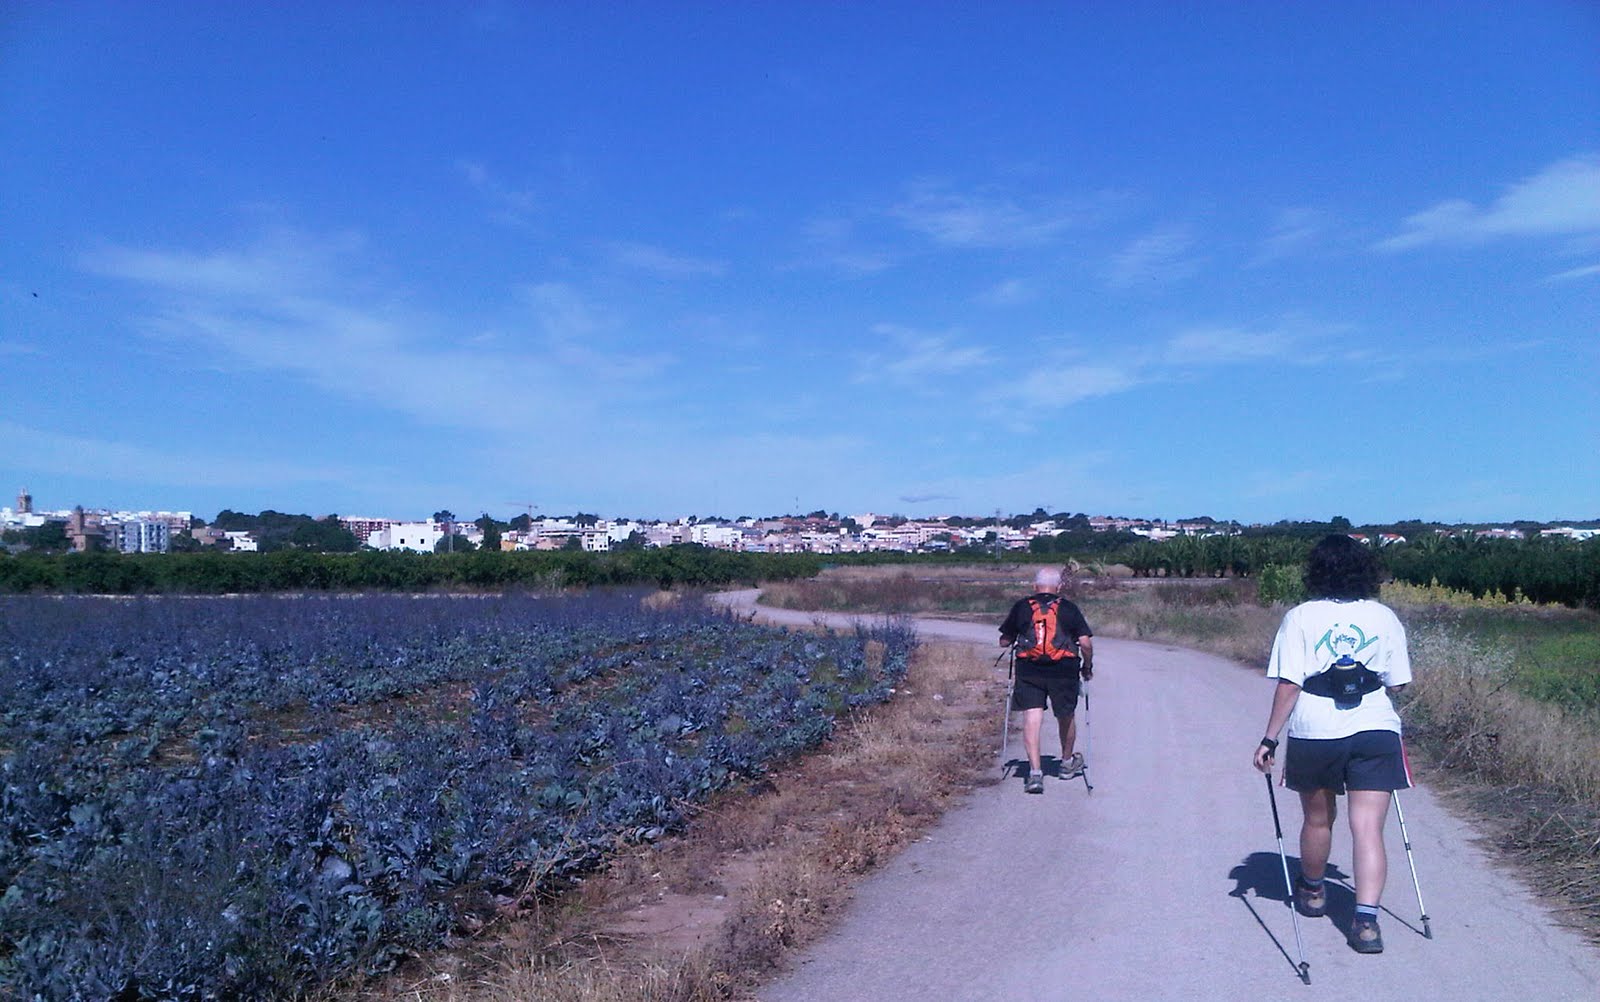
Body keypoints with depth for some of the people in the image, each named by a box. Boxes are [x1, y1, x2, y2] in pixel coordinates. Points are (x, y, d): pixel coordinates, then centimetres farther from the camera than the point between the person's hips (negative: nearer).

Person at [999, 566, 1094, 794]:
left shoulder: (1021, 607, 5)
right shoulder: (1068, 608, 3)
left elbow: (1004, 641, 9)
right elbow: (1085, 642, -4)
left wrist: (1015, 642, 31)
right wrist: (1087, 667, 12)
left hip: (1028, 669, 0)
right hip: (1064, 669, 1)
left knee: (1031, 717, -3)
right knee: (1066, 716, 19)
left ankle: (1034, 771, -14)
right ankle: (1067, 763, 38)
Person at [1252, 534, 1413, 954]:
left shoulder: (1300, 617, -5)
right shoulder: (1385, 617, 3)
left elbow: (1288, 685, -11)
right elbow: (1397, 684, 7)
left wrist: (1270, 739, -6)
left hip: (1314, 734, -1)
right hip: (1375, 733, 1)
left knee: (1318, 819, 18)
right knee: (1369, 828, 0)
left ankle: (1312, 892, 39)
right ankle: (1366, 919, -9)